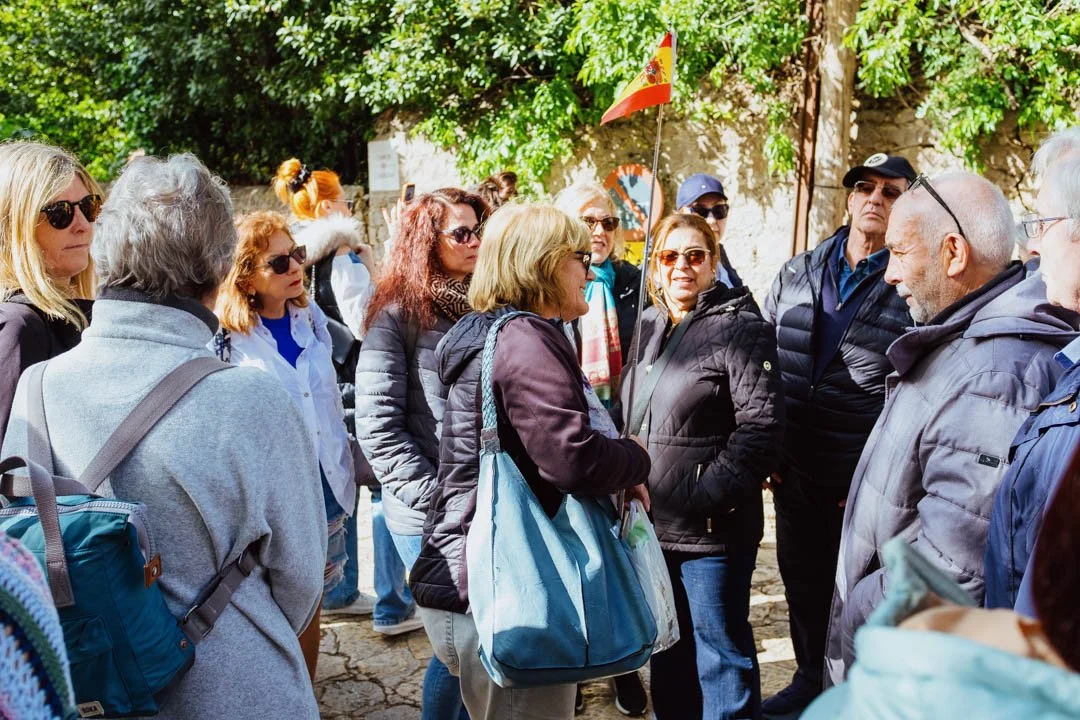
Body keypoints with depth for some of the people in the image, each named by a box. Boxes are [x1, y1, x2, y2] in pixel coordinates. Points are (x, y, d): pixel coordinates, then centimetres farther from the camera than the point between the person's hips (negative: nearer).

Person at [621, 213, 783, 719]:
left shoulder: (739, 326, -11)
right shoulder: (649, 326, 11)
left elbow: (760, 425, -18)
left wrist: (707, 497, -22)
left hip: (712, 527, -7)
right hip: (652, 522, 7)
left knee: (720, 648, 5)